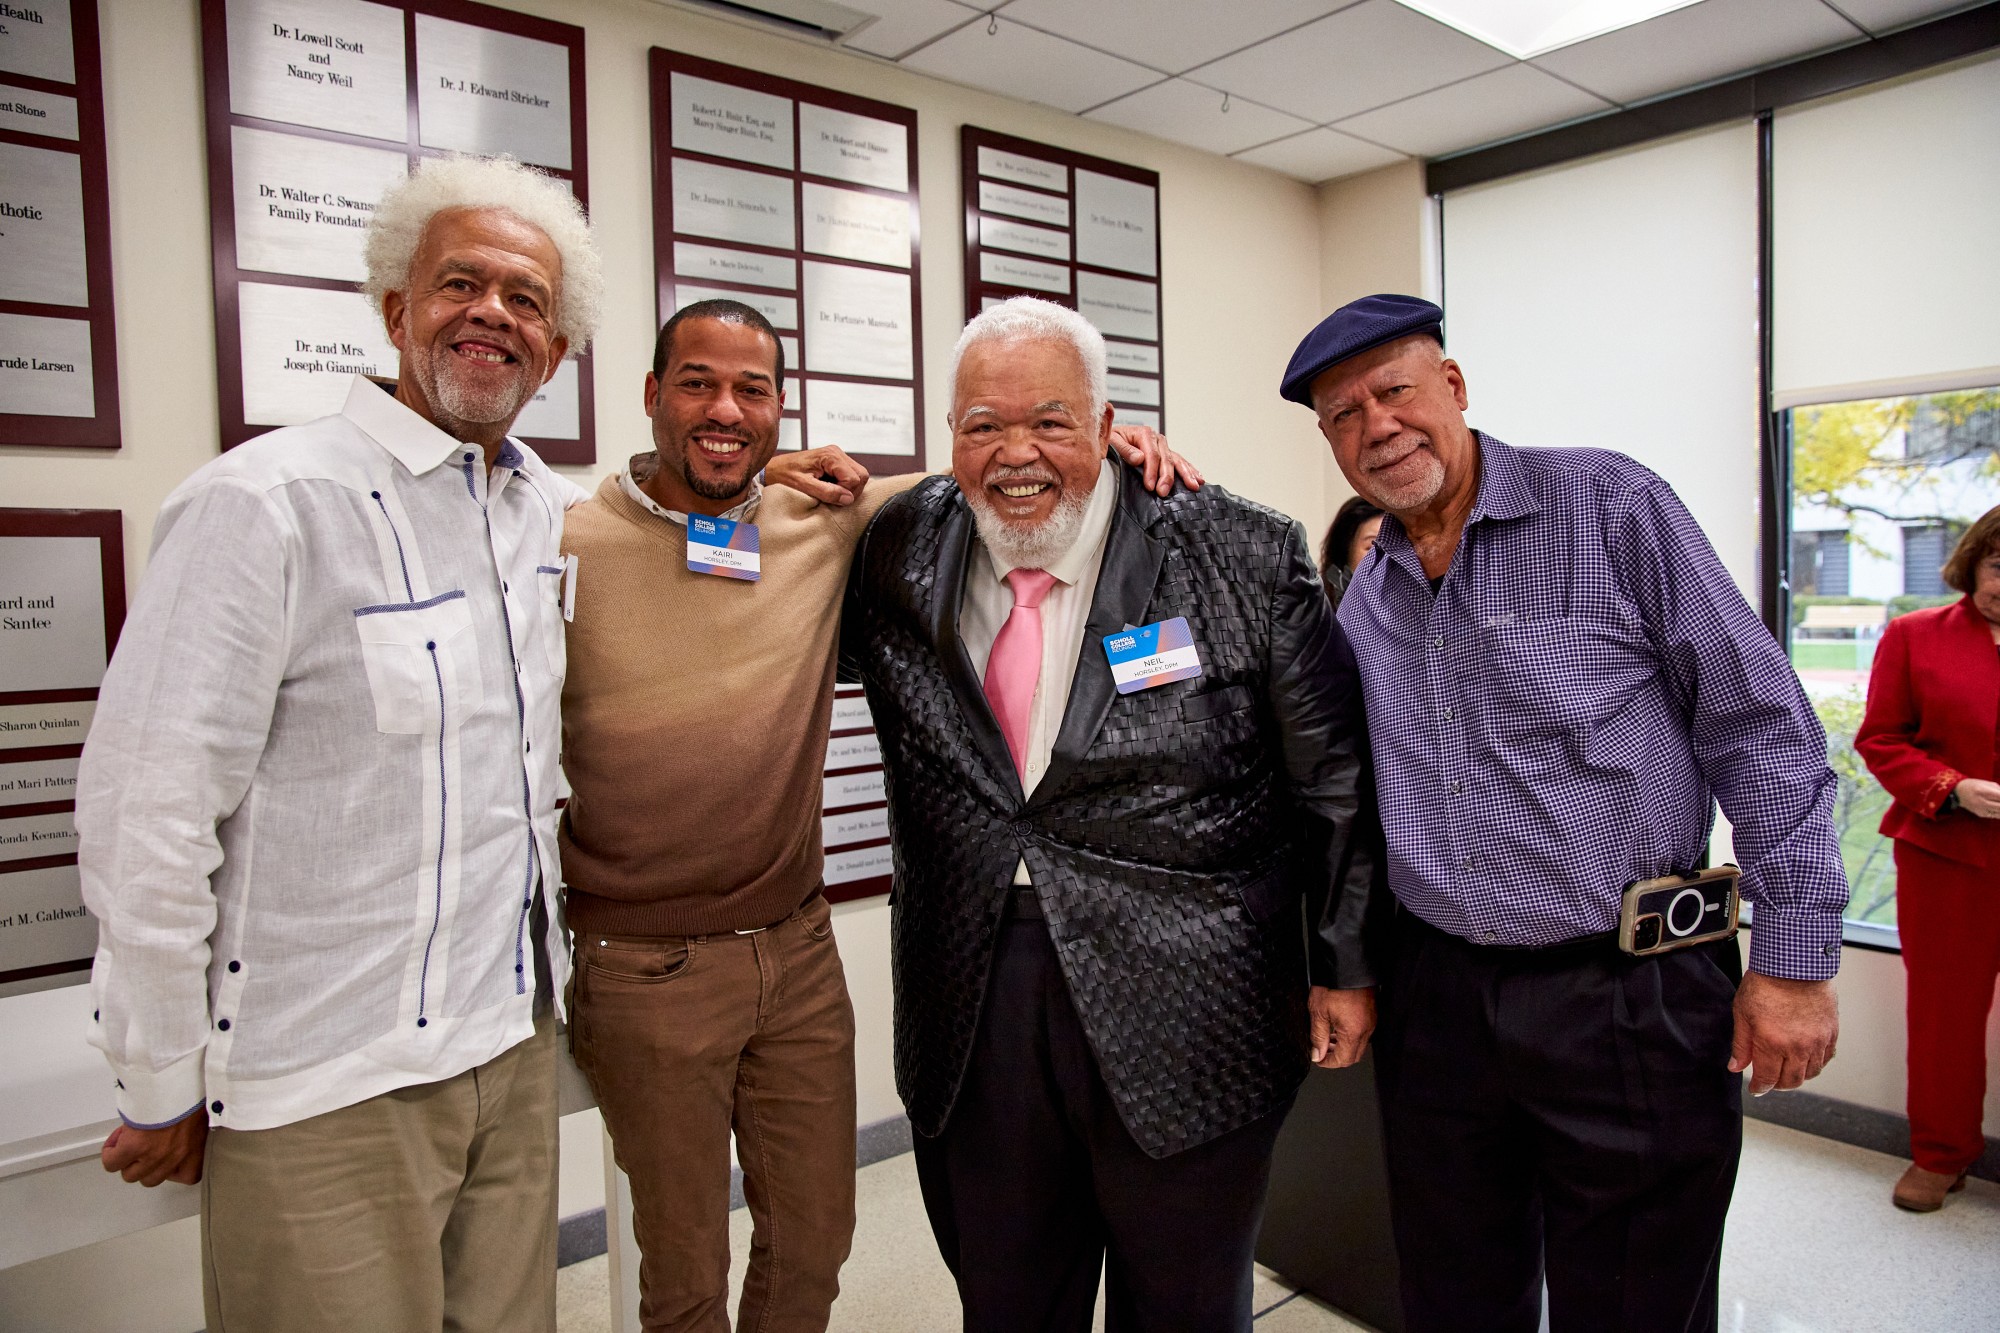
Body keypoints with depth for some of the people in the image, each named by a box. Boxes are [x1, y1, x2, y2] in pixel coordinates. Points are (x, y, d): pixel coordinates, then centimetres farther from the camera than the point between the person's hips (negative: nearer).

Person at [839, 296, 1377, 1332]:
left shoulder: (1241, 558, -8)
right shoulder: (902, 555, 1)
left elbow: (1340, 779, -1)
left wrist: (1348, 964, 2)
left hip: (1184, 1016, -2)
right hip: (970, 1016, 3)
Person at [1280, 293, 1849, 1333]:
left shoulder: (1608, 506, -8)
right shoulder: (1363, 599, 8)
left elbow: (1761, 723, -7)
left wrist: (1794, 956, -9)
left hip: (1629, 1000, -4)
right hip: (1436, 1001, 5)